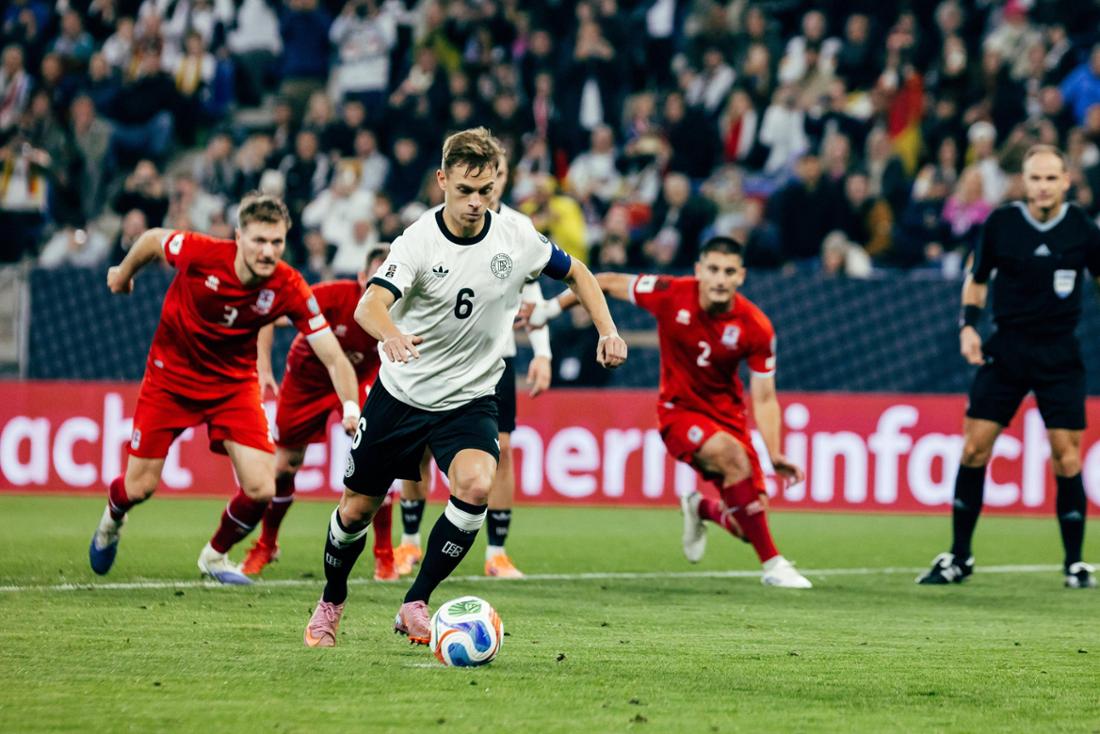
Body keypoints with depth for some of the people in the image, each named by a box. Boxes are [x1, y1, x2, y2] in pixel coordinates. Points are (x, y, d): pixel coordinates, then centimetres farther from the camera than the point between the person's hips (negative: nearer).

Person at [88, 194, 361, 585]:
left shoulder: (289, 289, -23)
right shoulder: (200, 253, -28)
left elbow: (333, 356, -23)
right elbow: (153, 239, -6)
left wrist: (351, 407, -39)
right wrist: (123, 274, 12)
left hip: (234, 383, 1)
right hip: (171, 377, -1)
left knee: (260, 490, -12)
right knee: (139, 486, 4)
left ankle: (215, 555, 20)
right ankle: (112, 520, 43)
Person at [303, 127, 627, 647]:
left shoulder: (516, 240, -9)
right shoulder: (418, 241, -19)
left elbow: (575, 273, 11)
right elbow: (370, 305, -35)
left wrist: (607, 331, -3)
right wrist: (391, 334, -58)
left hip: (469, 401, 1)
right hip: (400, 393, -1)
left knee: (476, 486, -28)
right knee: (357, 509, 9)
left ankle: (415, 606, -15)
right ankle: (331, 603, 39)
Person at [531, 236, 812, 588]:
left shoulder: (756, 327, -15)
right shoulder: (671, 295, -18)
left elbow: (764, 398, -11)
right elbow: (607, 282, -3)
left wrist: (775, 456, -23)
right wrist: (549, 309, 2)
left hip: (727, 412, 3)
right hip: (679, 411, -3)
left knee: (748, 525, -4)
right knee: (733, 455, -34)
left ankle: (699, 509, 35)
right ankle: (773, 564, -23)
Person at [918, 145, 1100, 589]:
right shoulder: (1001, 223, -3)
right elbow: (977, 279, 10)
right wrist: (968, 325, -3)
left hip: (1059, 352, -1)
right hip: (1005, 348, 1)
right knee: (974, 448, -3)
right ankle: (958, 558, 9)